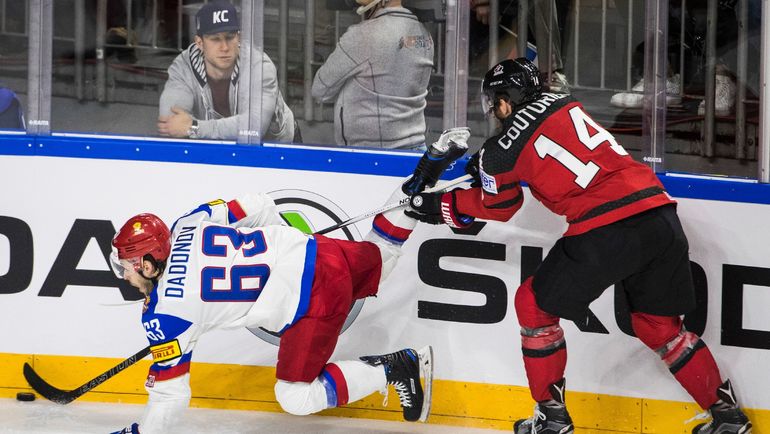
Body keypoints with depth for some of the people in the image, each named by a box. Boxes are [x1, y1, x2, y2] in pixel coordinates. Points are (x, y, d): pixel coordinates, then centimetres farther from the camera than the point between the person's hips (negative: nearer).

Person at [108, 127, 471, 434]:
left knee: (296, 399, 2)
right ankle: (424, 176, 26)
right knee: (380, 258, 36)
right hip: (316, 252, 8)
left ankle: (393, 369, -2)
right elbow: (257, 207, 11)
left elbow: (169, 394, -8)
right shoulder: (187, 224, 3)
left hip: (314, 303, -8)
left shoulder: (163, 316, -13)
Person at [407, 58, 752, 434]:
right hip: (660, 216, 6)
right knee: (659, 325, 23)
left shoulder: (501, 151, 3)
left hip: (607, 232, -6)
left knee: (535, 305, 15)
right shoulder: (564, 104, 19)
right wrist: (489, 165, 40)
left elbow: (500, 207, 22)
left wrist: (441, 207, 36)